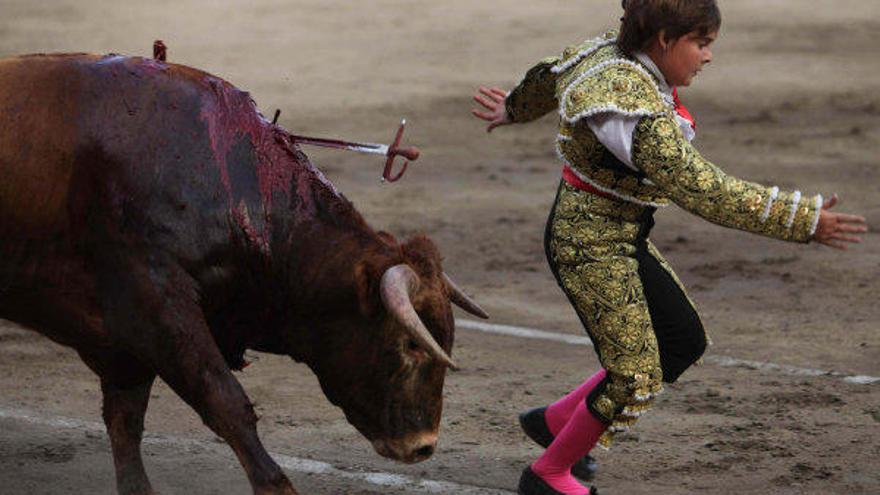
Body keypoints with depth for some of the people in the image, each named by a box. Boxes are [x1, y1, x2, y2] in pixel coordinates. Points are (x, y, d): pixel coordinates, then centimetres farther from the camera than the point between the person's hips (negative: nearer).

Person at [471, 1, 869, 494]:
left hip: (623, 239, 10)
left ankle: (556, 420, 28)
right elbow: (704, 191, -34)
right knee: (635, 379, -6)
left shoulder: (608, 52, -1)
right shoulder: (637, 111, -30)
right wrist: (801, 220, -33)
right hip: (591, 247, -10)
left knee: (685, 342, 15)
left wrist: (515, 109, 42)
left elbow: (549, 76, 20)